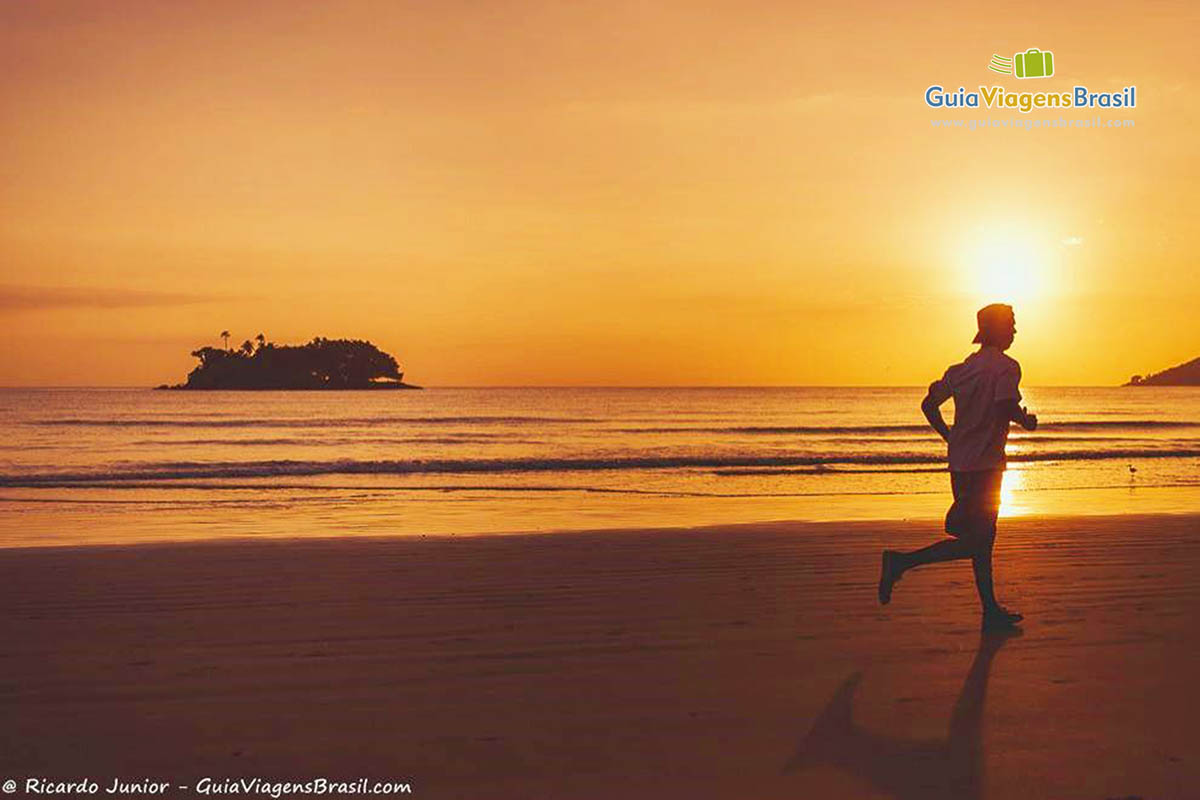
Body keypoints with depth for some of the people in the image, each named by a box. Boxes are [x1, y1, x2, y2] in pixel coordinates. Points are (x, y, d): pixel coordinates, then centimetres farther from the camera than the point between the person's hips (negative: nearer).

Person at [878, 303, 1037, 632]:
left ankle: (992, 613, 20)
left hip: (961, 463, 9)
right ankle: (903, 562, -12)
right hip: (984, 466, -9)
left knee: (982, 540, 13)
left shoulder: (962, 368, 12)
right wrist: (1027, 421, -6)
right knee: (974, 542, -5)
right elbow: (1006, 405, -26)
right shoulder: (1007, 367, -10)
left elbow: (929, 404, 12)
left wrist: (950, 438, 21)